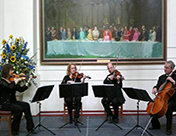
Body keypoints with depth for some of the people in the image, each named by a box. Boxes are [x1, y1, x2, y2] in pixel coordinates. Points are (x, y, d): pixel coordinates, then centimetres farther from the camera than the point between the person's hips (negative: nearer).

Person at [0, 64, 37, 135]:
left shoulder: (12, 80, 9)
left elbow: (21, 89, 4)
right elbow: (10, 87, -32)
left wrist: (28, 81, -2)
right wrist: (16, 81, -18)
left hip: (13, 102, 7)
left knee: (26, 105, -17)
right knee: (19, 109, -28)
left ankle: (30, 127, -13)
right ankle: (14, 129, -8)